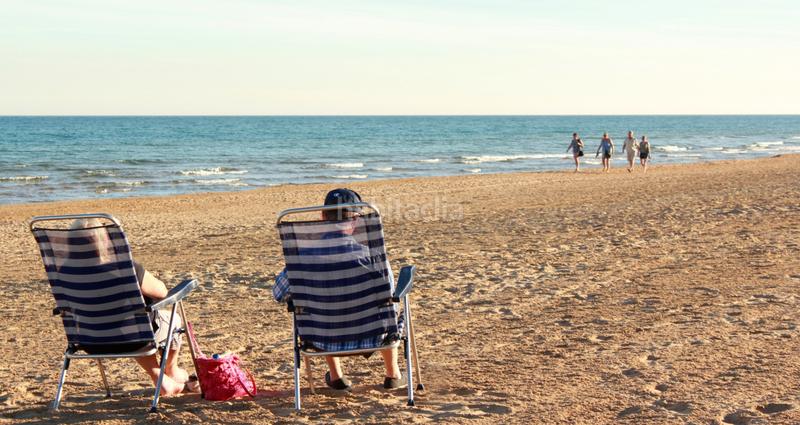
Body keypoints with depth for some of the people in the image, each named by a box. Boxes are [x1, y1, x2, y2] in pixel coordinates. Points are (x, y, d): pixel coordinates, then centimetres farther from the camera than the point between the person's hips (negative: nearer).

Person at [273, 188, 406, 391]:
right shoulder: (369, 254, -18)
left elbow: (279, 294, -1)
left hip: (324, 342, 1)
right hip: (368, 337, -1)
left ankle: (336, 376, 46)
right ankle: (393, 375, 45)